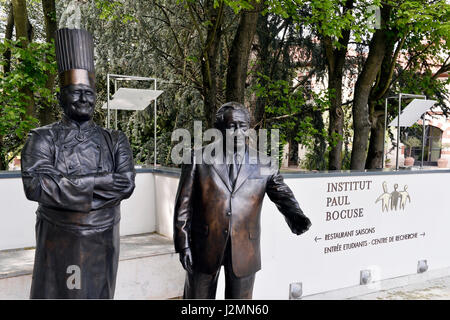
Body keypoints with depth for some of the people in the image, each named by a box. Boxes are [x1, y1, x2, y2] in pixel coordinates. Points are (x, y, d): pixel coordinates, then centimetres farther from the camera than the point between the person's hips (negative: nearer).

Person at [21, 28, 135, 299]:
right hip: (58, 244, -2)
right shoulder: (43, 139, -3)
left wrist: (67, 183, -16)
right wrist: (97, 182, -18)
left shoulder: (115, 140, 4)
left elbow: (126, 184, -11)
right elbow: (34, 185, -19)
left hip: (102, 245, 2)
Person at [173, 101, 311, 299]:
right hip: (205, 248, -1)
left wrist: (295, 215, -30)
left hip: (243, 251, 1)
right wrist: (183, 245, -4)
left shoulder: (263, 166, 3)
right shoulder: (198, 160, -1)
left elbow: (281, 193, -9)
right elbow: (184, 206, 0)